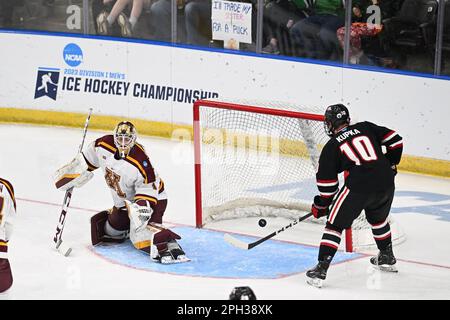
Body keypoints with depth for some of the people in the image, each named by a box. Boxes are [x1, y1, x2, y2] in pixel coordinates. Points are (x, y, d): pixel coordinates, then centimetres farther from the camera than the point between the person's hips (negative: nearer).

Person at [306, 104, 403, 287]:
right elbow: (395, 141, 12)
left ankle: (321, 269, -2)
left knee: (335, 224, 6)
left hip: (359, 186, -5)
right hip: (386, 184, 5)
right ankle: (387, 258, 45)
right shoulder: (366, 128, 15)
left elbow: (326, 182, 8)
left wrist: (321, 206, 20)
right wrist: (390, 165, 26)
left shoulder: (331, 146, 7)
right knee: (378, 218, 32)